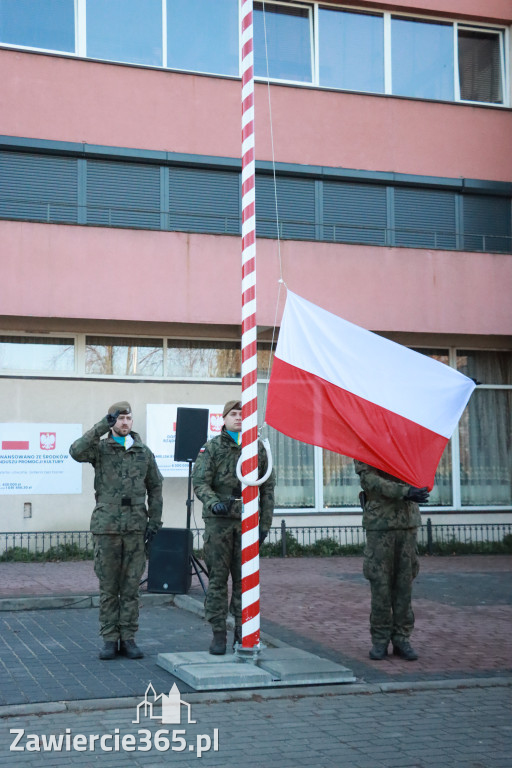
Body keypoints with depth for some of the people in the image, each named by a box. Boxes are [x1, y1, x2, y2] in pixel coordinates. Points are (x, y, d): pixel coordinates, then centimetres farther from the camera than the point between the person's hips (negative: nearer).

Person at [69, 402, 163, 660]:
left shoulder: (144, 452, 10)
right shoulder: (100, 449, 3)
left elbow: (155, 489, 13)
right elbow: (76, 451, -19)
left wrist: (154, 523, 5)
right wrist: (103, 426, -19)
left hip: (136, 529, 2)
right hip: (106, 528, -2)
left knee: (131, 588, 5)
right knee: (108, 588, 4)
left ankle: (128, 639, 13)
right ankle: (110, 639, 12)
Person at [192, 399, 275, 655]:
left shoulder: (257, 448, 10)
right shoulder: (211, 448, 3)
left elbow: (267, 487, 13)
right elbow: (200, 482, -5)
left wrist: (265, 523, 7)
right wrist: (213, 502, -25)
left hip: (247, 521, 2)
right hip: (218, 521, -2)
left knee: (245, 579, 5)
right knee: (217, 578, 1)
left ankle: (242, 634, 15)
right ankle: (218, 634, 8)